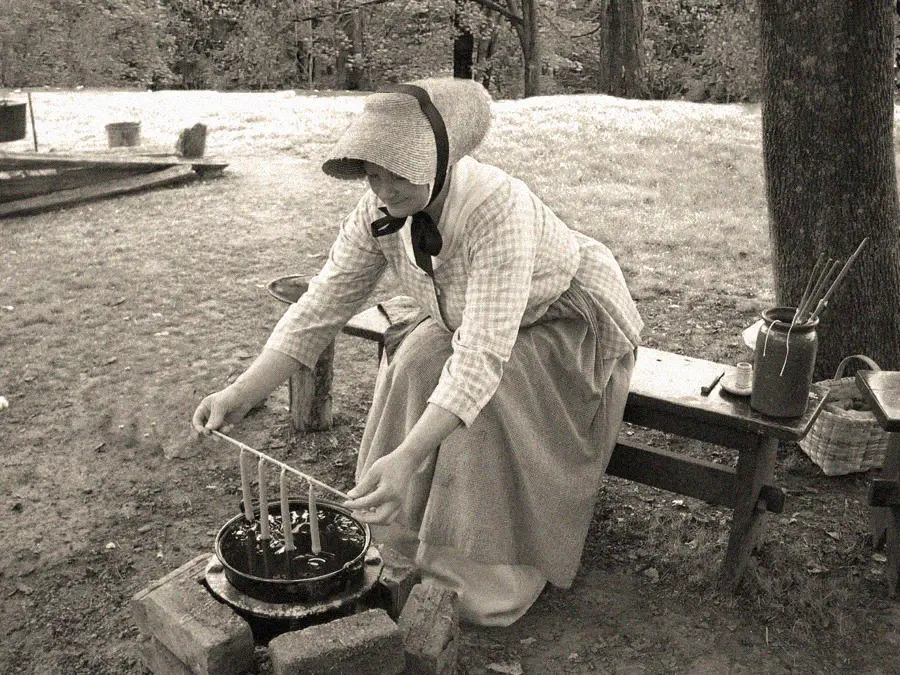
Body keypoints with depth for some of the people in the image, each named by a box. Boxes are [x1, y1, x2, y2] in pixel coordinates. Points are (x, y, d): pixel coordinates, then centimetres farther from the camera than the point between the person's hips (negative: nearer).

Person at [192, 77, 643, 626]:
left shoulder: (499, 208, -38)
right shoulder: (380, 210, -18)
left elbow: (483, 356, -44)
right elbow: (322, 305, -16)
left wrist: (407, 456, -53)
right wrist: (243, 393, -25)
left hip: (572, 328, -5)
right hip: (469, 320, 6)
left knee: (482, 393, -31)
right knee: (417, 360, -22)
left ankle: (498, 573, -9)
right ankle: (409, 541, -2)